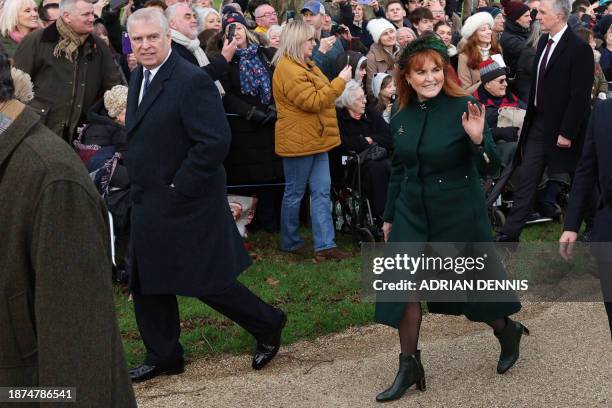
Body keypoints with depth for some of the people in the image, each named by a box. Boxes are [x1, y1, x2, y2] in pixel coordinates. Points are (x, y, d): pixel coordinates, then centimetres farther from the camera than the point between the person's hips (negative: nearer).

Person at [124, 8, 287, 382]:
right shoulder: (140, 76, 8)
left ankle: (268, 325, 24)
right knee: (147, 284, 14)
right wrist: (139, 181, 10)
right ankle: (164, 357, 30)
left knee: (208, 282, 2)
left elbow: (215, 142, -25)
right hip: (148, 204, 9)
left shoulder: (192, 81, -20)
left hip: (186, 204, -9)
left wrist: (178, 187, -20)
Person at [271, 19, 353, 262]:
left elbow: (320, 94, 27)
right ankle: (290, 242, 19)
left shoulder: (304, 65, 15)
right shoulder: (287, 69, -18)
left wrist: (338, 83, 11)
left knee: (322, 192, 4)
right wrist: (340, 81, -18)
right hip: (298, 141, -10)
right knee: (295, 193, 5)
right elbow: (313, 101, -23)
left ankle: (324, 245, 4)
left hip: (315, 139, 10)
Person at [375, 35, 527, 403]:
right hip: (412, 214, 4)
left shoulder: (463, 108, -15)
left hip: (458, 214, -4)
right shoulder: (402, 115, 0)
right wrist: (389, 217, 15)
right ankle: (409, 366, 13)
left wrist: (477, 139, -36)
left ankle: (507, 331, 40)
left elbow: (491, 167, -16)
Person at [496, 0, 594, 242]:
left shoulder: (579, 48, -17)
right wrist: (530, 117, 13)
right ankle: (510, 234, 8)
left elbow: (580, 96, -19)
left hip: (563, 129, -7)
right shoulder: (544, 41, 7)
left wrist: (567, 133, -19)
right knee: (525, 179, 5)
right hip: (539, 123, 7)